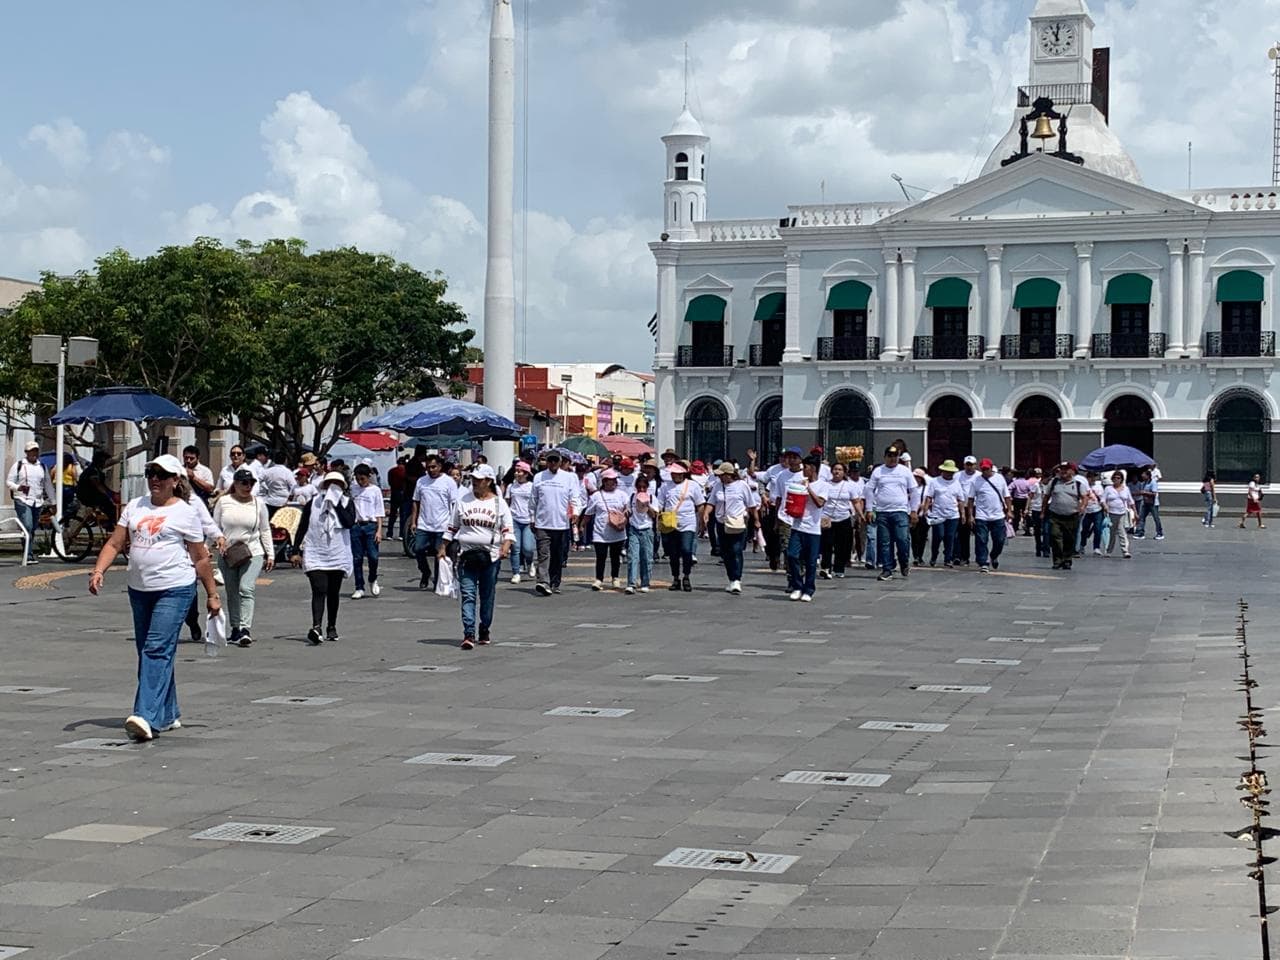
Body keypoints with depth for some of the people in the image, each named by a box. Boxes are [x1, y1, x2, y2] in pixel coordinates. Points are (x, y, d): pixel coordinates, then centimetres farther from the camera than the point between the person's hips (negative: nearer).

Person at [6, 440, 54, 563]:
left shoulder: (42, 467, 15)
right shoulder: (18, 465, 2)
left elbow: (48, 485, 19)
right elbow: (8, 481, 2)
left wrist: (53, 501, 16)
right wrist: (18, 487, -18)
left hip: (38, 502, 5)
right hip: (22, 501, -5)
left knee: (33, 529, 8)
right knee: (27, 527, -18)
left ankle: (30, 554, 16)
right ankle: (29, 555, -20)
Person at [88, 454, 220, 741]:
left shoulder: (185, 513, -2)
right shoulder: (135, 507, 11)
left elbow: (201, 558, 2)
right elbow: (115, 543, 9)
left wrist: (212, 595, 3)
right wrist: (99, 571, -7)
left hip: (175, 589, -6)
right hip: (139, 589, 6)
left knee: (157, 650, -16)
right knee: (146, 651, 12)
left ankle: (148, 717, -24)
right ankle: (168, 714, 25)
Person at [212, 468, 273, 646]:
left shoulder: (258, 504, 6)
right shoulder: (223, 502, 5)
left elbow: (265, 531, 11)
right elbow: (215, 526, 9)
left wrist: (270, 554, 7)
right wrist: (219, 540, -10)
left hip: (253, 553, -2)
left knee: (247, 589, -17)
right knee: (232, 593, 9)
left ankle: (246, 628, -22)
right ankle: (235, 629, 20)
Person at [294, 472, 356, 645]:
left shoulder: (347, 503, 3)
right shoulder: (313, 503, 2)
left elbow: (350, 522, -17)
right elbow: (302, 527, 6)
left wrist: (337, 504, -14)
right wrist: (296, 551, 3)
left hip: (338, 557, 2)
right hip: (315, 556, -2)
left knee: (333, 593, 13)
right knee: (319, 591, -16)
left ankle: (331, 627, 28)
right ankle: (316, 627, -27)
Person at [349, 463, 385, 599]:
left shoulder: (375, 490, 2)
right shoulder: (353, 490, 9)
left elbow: (379, 512, 1)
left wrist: (379, 530, -6)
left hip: (370, 525, -2)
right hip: (356, 526, 2)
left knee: (373, 556, -10)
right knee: (357, 558, 2)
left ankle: (373, 580, 17)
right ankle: (359, 588, 9)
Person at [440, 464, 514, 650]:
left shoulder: (499, 503, 2)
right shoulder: (462, 500, 6)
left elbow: (508, 531, 2)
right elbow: (452, 527, 13)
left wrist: (505, 547, -16)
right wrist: (442, 548, 9)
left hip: (491, 556, 0)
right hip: (467, 555, 0)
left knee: (487, 596, 8)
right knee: (468, 595, -8)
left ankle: (484, 631, 23)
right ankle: (469, 634, -15)